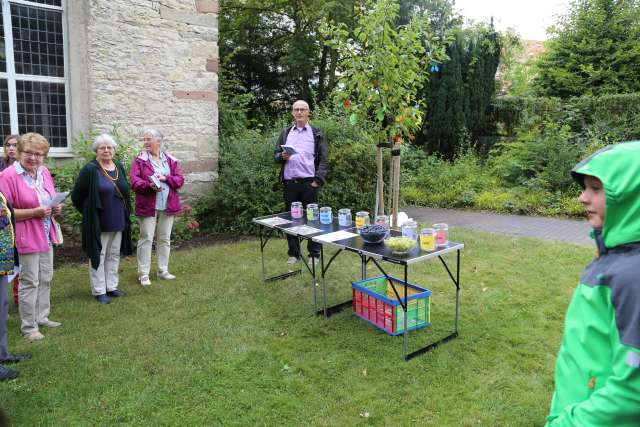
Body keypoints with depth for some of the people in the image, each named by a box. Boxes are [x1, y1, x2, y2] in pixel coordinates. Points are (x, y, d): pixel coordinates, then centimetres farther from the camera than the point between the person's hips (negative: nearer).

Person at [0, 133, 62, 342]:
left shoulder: (44, 172, 5)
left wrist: (56, 208, -1)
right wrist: (34, 212, -23)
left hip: (46, 235, 7)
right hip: (26, 237, -7)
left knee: (46, 279, 15)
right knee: (30, 282, 1)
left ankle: (42, 317, 31)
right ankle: (29, 327, 14)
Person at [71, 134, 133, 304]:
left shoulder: (119, 167, 6)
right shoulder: (90, 169, -12)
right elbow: (76, 196, -7)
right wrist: (89, 213, 1)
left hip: (118, 221, 6)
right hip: (98, 222, -6)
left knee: (114, 255, 14)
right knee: (98, 255, 4)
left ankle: (111, 287, 26)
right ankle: (99, 291, 13)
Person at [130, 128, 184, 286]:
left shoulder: (171, 160, 8)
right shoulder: (140, 160, 0)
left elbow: (180, 179, 1)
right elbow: (134, 181, -11)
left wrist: (165, 178, -16)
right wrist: (149, 185, -28)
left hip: (168, 206, 3)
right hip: (148, 206, -3)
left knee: (165, 239, 12)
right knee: (146, 239, -1)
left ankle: (163, 270, 24)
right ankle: (143, 274, 7)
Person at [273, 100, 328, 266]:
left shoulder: (316, 134, 6)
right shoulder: (286, 132, 13)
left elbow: (323, 159, 1)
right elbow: (276, 155, 13)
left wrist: (318, 180, -9)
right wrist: (282, 156, -10)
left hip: (309, 183, -2)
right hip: (289, 183, 3)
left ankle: (314, 254, 13)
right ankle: (293, 253, 19)